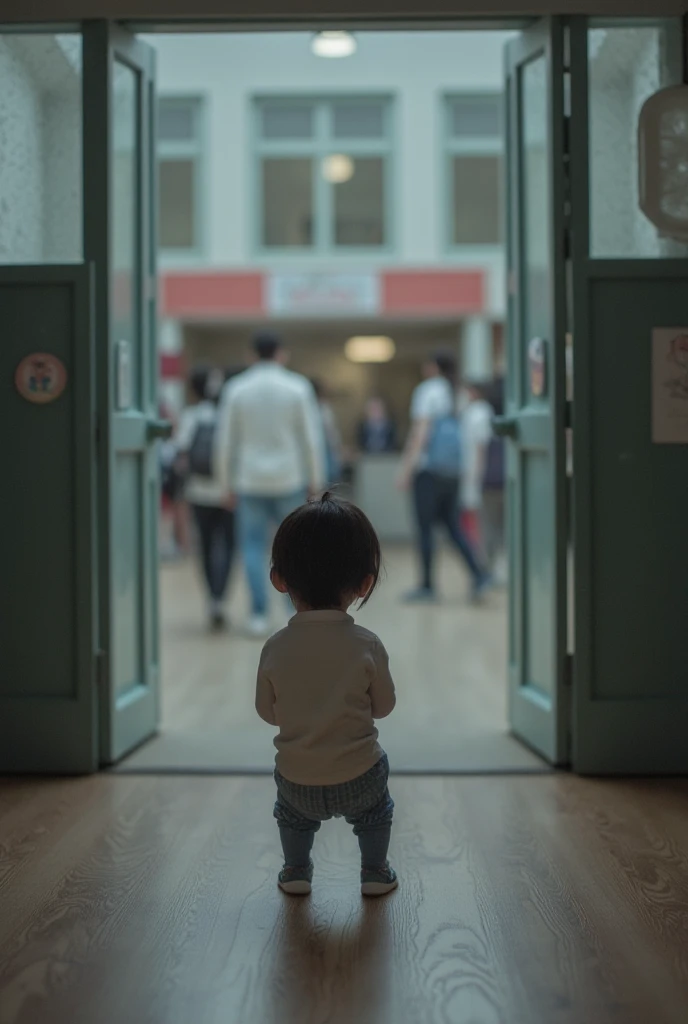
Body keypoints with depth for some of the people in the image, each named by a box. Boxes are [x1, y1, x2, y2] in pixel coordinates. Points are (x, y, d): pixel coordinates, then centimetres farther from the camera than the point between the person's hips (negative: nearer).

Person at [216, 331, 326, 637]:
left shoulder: (235, 389, 1)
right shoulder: (298, 387, -2)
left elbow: (225, 442, 2)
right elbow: (312, 438, -2)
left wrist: (227, 485, 10)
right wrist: (315, 480, 7)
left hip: (250, 481, 0)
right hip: (289, 479, 0)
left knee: (253, 546, 4)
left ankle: (259, 615, -1)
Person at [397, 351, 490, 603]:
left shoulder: (428, 390, -6)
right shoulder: (454, 394, 13)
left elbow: (420, 431, -12)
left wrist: (407, 468, -13)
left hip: (429, 468, -7)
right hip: (452, 470, 7)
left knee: (425, 527, -1)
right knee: (452, 525, 10)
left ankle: (427, 586, 1)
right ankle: (479, 574, -4)